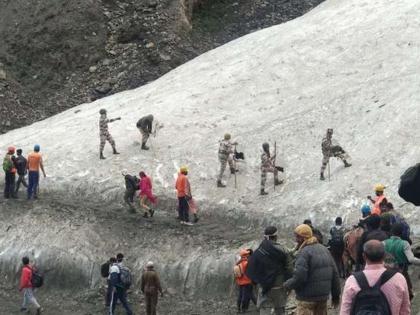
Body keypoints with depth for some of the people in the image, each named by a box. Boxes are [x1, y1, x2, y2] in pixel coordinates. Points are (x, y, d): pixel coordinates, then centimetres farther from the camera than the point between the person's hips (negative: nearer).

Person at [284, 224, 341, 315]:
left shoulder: (304, 252, -15)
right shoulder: (324, 250, 11)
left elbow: (299, 277, -24)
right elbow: (334, 274, 12)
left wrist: (287, 284, -5)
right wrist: (336, 294, 18)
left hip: (308, 298, -8)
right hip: (323, 296, 8)